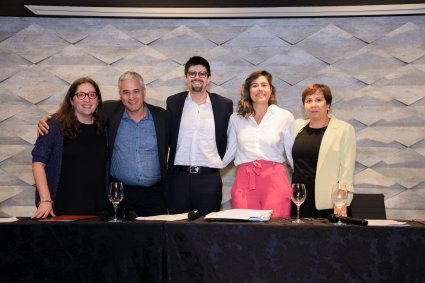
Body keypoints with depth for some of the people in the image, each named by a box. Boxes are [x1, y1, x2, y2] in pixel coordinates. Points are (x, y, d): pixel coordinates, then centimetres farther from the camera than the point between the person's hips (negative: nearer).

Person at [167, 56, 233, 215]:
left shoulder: (224, 105, 4)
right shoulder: (173, 102, 7)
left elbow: (227, 139, 11)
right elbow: (169, 138, 15)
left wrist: (217, 163, 8)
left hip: (209, 179, -1)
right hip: (179, 178, 1)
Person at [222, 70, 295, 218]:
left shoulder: (285, 116, 5)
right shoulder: (236, 118, 11)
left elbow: (292, 152, 9)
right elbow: (230, 151, 17)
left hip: (275, 180, -1)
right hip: (244, 181, 2)